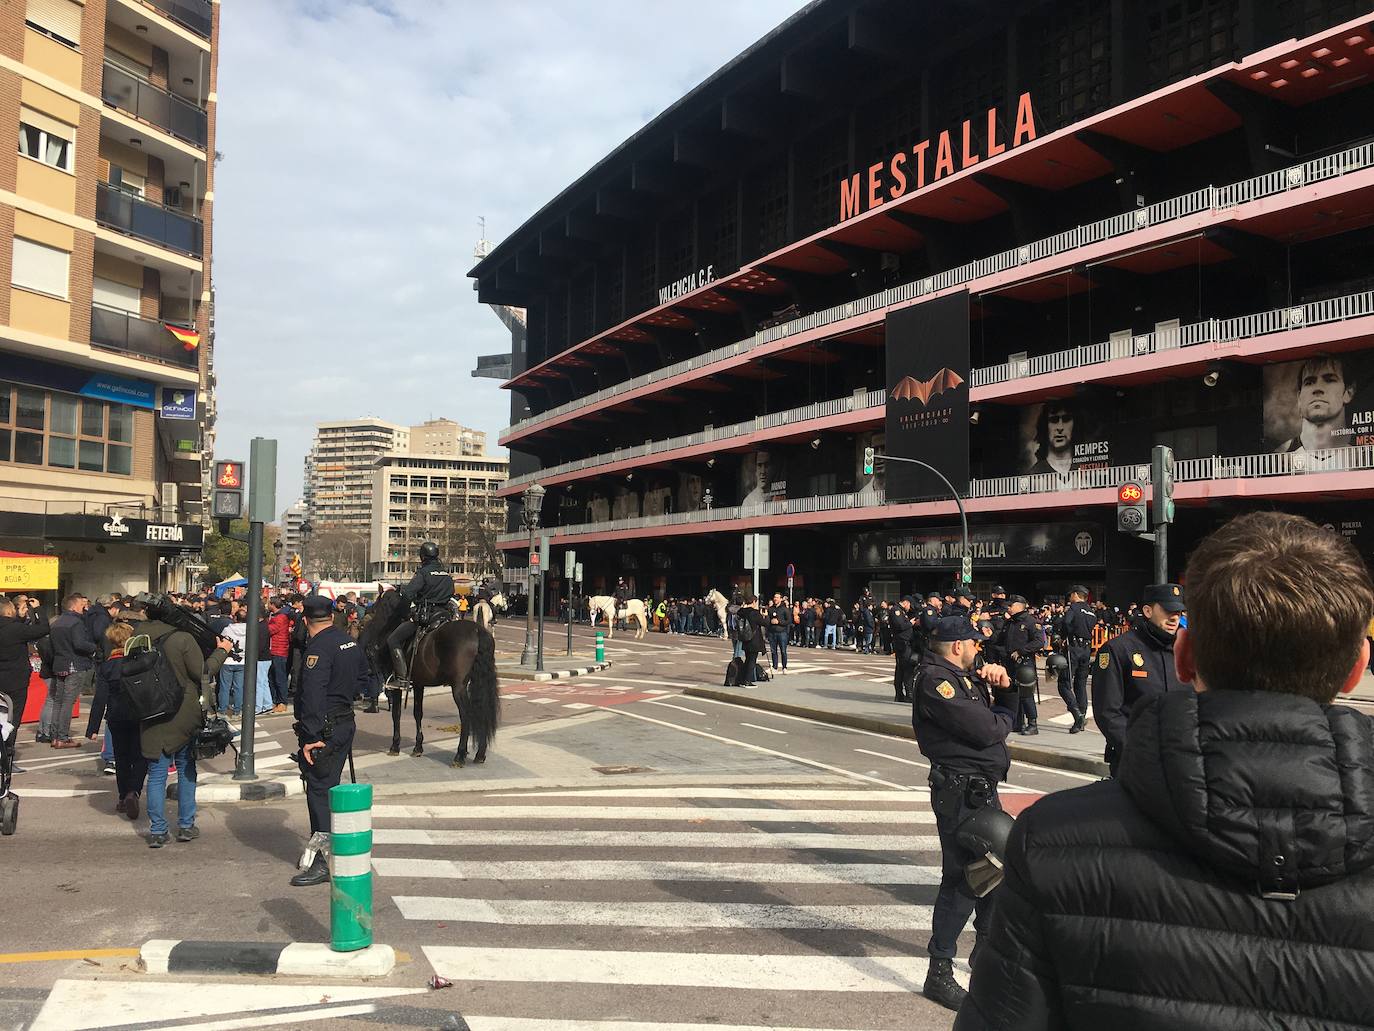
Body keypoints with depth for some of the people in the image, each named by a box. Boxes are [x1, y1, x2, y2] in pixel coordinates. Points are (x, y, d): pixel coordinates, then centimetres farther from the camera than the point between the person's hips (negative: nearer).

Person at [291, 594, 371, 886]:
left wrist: (310, 737, -25)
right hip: (345, 723, 9)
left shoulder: (319, 647, -18)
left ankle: (324, 862, -2)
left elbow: (313, 695, -25)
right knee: (330, 788, 19)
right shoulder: (351, 643, 10)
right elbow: (362, 681, 19)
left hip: (323, 729, -9)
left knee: (319, 791, -4)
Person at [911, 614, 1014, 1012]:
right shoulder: (935, 680, -17)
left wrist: (1002, 686, -1)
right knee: (962, 878, -7)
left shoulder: (964, 677, 15)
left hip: (984, 788, 10)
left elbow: (1004, 713, 17)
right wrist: (1001, 719, -2)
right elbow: (984, 730, -23)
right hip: (960, 791, -10)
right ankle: (939, 974, 2)